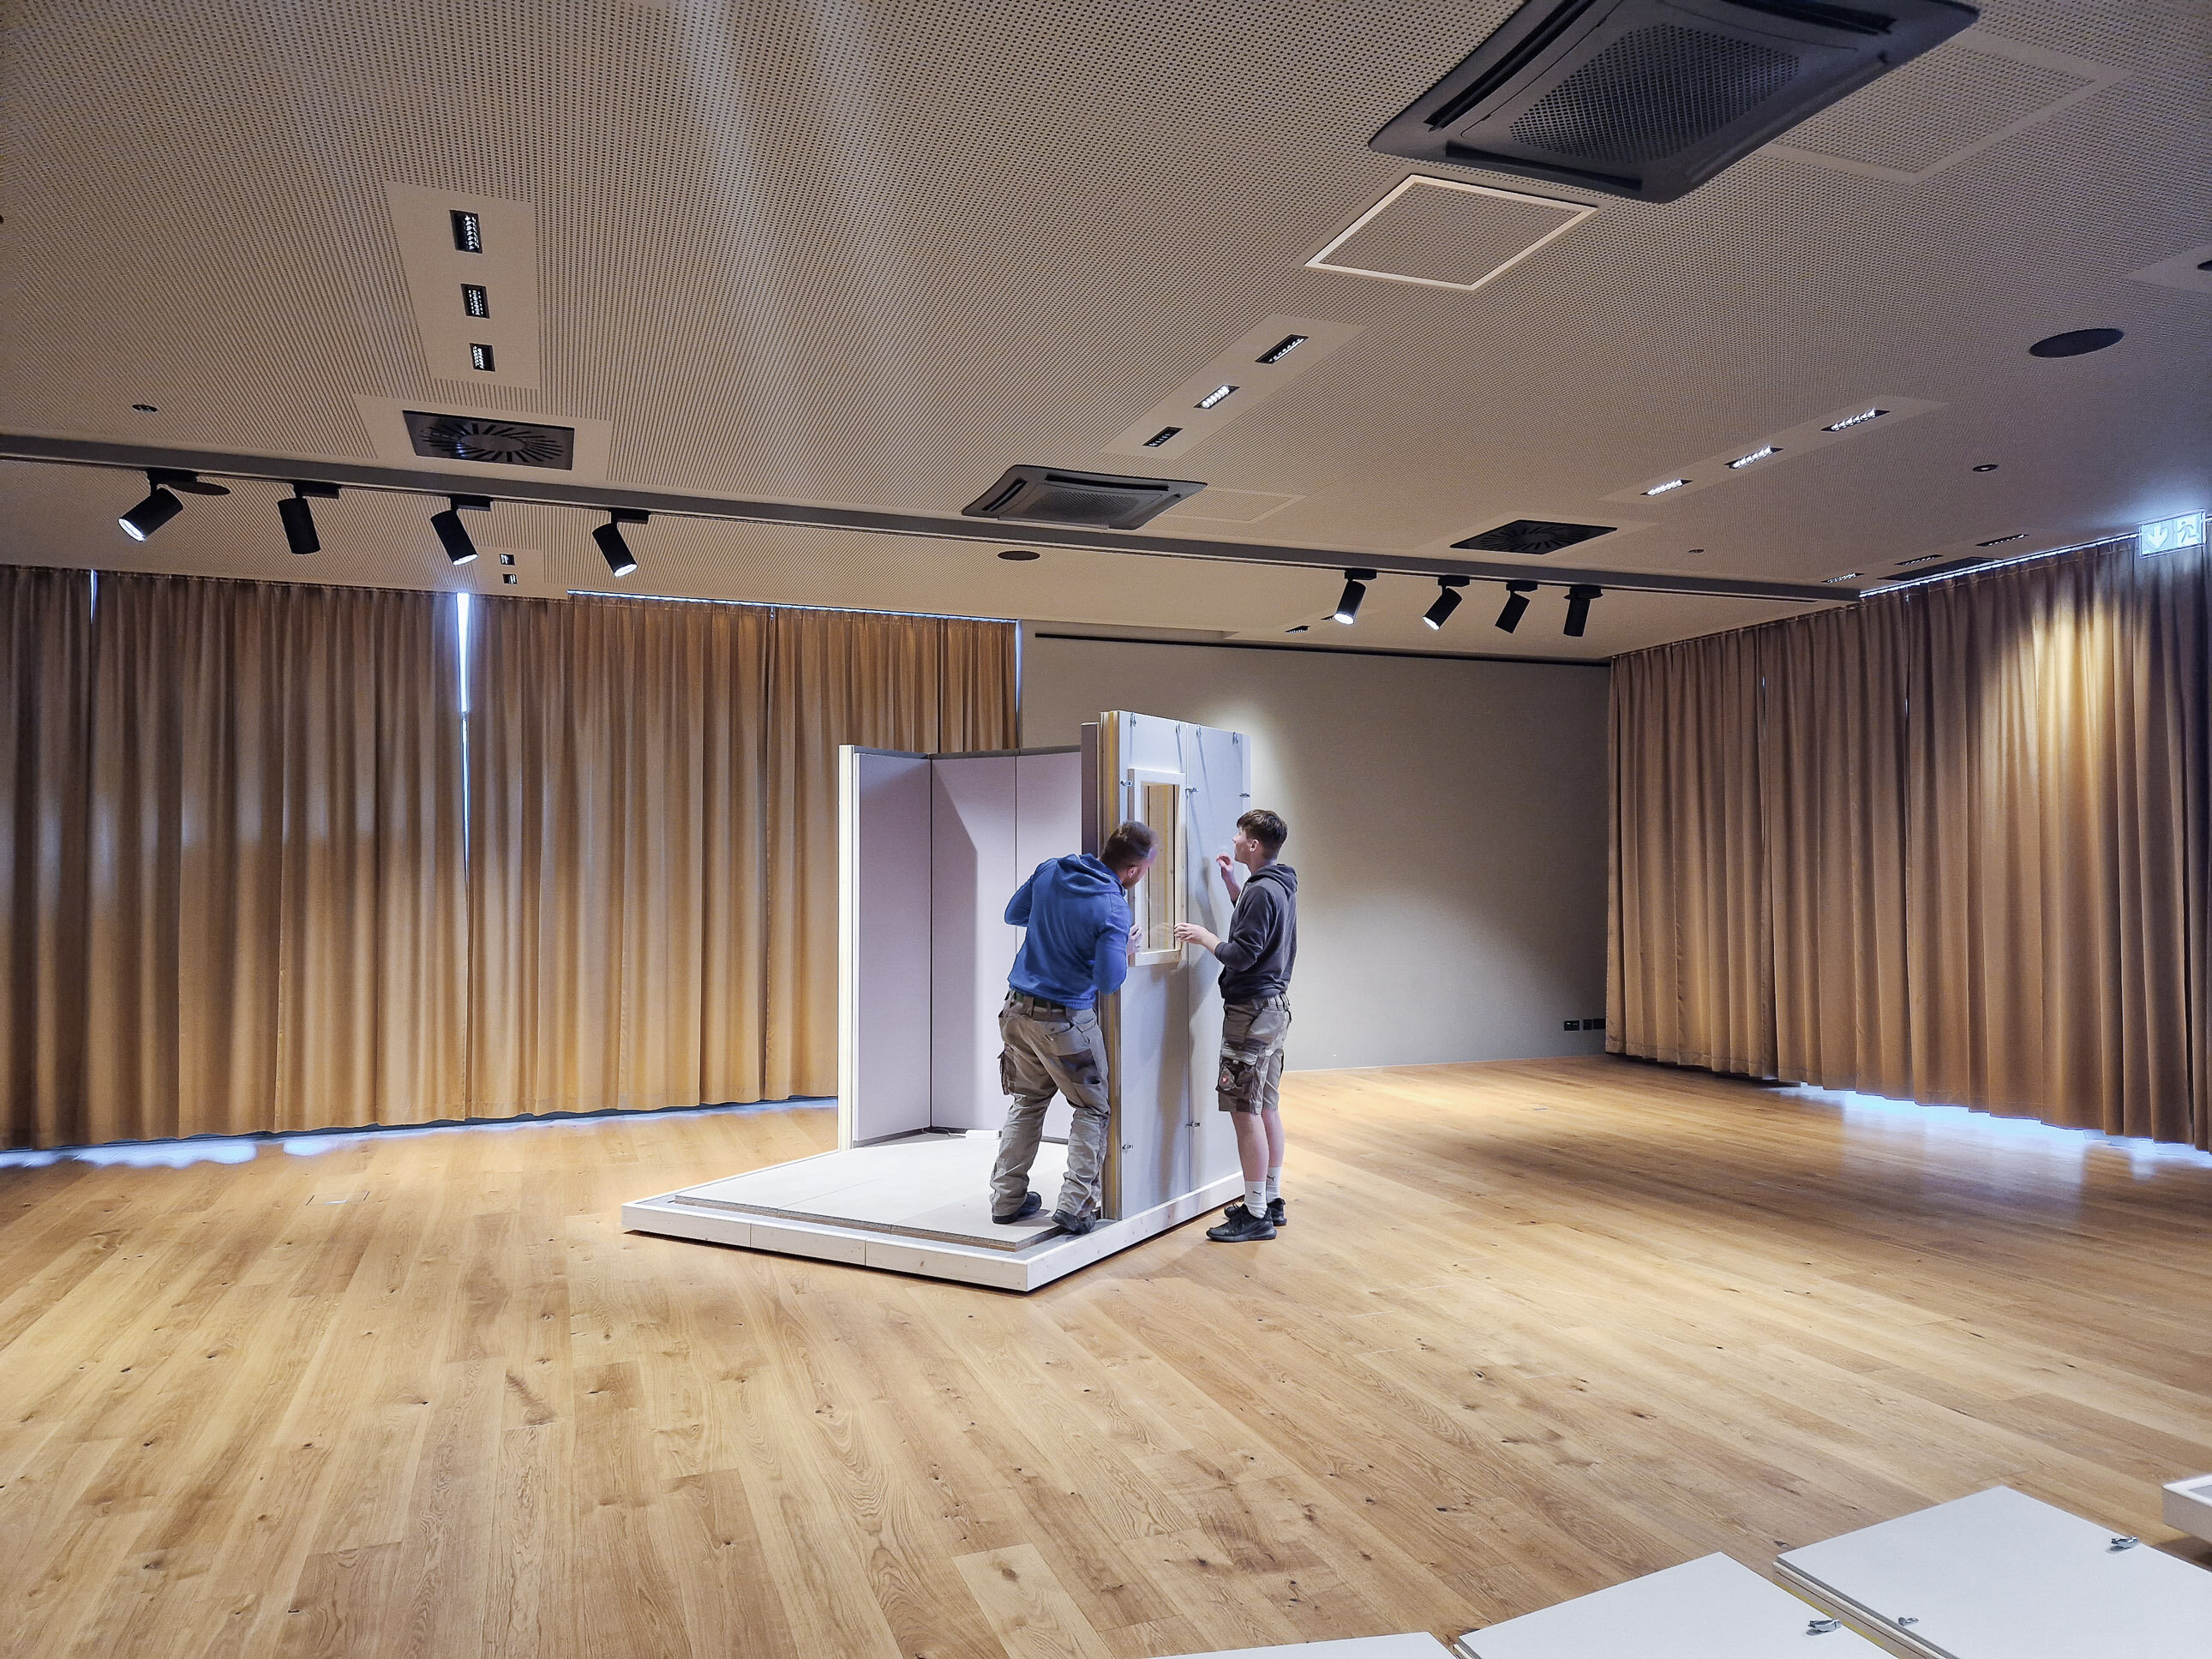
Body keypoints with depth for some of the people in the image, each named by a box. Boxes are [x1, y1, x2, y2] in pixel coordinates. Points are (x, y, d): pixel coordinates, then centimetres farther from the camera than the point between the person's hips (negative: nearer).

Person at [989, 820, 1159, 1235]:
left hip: (1018, 1010, 6)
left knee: (1026, 1103, 19)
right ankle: (1074, 1206, 4)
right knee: (1092, 1109, 10)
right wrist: (1127, 951, -1)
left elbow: (1013, 913, 13)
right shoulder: (1113, 909, -19)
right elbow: (1109, 979, -19)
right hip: (1065, 1021, -6)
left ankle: (1007, 1199, 22)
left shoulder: (1049, 871, 0)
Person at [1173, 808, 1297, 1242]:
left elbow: (1242, 955, -21)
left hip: (1251, 1011, -10)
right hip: (1275, 1006, 10)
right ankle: (1271, 1201, 24)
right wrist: (1231, 882, 21)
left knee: (1245, 1111, -6)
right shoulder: (1281, 886, 12)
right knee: (1267, 1108, 15)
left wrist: (1203, 936, -7)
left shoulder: (1261, 891, -18)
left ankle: (1256, 1215, -2)